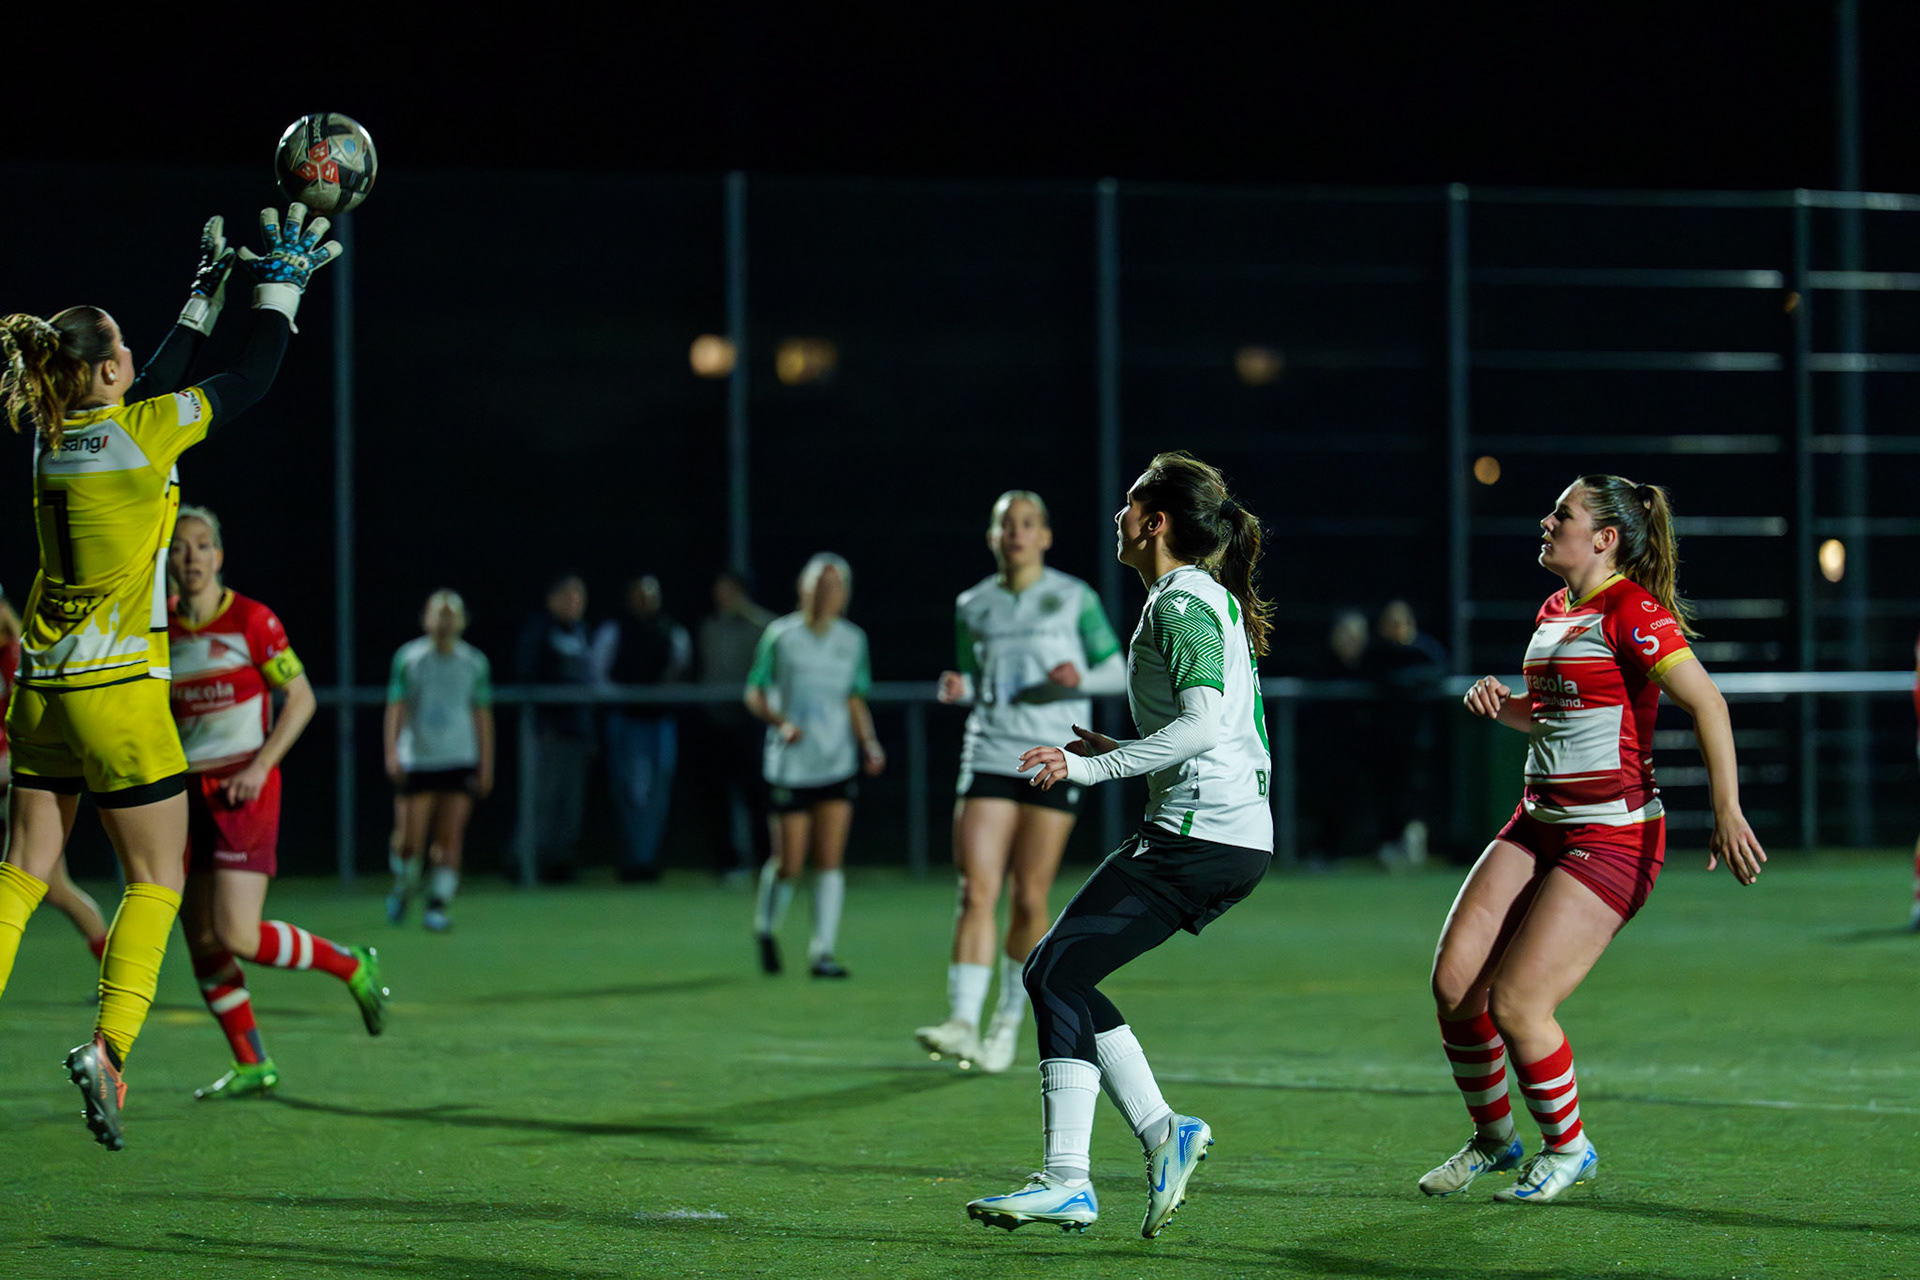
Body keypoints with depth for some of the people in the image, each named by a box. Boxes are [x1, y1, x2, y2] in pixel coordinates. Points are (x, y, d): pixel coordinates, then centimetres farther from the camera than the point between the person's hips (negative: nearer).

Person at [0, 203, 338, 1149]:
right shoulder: (143, 432, -11)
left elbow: (162, 382, 24)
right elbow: (251, 380, 0)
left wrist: (208, 292, 29)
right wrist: (280, 286, 13)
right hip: (118, 689, -6)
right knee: (155, 878, 2)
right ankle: (109, 1045, -13)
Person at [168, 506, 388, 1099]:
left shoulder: (252, 621, -7)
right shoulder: (159, 631, 7)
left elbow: (301, 698, -4)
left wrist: (260, 765, -13)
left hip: (244, 788, -6)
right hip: (188, 789, 6)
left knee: (236, 936, -16)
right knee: (200, 942, 4)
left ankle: (353, 967, 7)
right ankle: (252, 1065, 16)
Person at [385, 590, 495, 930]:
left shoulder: (475, 662, 6)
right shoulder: (408, 658, 1)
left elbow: (482, 715, 11)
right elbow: (396, 708, 0)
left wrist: (486, 765, 8)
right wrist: (391, 751, -13)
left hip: (460, 762, 1)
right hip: (416, 761, -1)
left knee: (450, 839, -8)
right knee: (410, 841, -3)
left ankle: (438, 906, 0)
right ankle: (403, 889, 24)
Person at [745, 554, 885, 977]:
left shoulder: (853, 640, 6)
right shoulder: (780, 636, -4)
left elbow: (855, 700, 12)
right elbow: (754, 693, 0)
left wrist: (869, 743, -3)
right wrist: (780, 722, -18)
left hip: (838, 763, 3)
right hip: (789, 765, -3)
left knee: (830, 860, -5)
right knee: (789, 863, -1)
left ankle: (822, 953, 0)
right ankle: (765, 930, 27)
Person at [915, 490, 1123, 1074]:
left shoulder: (1075, 598, 2)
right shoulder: (973, 607, 10)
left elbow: (1117, 671, 6)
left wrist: (1080, 677, -15)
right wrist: (958, 689, -3)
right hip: (989, 757, 2)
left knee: (1030, 899, -1)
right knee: (975, 892, -12)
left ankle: (1009, 1024, 15)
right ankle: (963, 1023, -18)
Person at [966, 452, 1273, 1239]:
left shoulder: (1182, 601, -10)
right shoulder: (1210, 600, 21)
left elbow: (1204, 722, -22)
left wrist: (1095, 767, -19)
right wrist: (1118, 753, 20)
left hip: (1198, 834, -10)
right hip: (1233, 836, 10)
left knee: (1059, 972, -11)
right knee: (1054, 972, 10)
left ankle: (1067, 1181, -14)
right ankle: (1162, 1131, 6)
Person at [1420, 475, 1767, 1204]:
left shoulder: (1631, 612, -13)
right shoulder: (1554, 611, 13)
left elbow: (1706, 703, -22)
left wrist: (1726, 810, -32)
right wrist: (1502, 703, 6)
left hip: (1613, 837, -8)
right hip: (1538, 826, 8)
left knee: (1516, 1004, -13)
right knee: (1453, 982, -3)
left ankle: (1567, 1147, 12)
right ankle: (1493, 1139, 18)